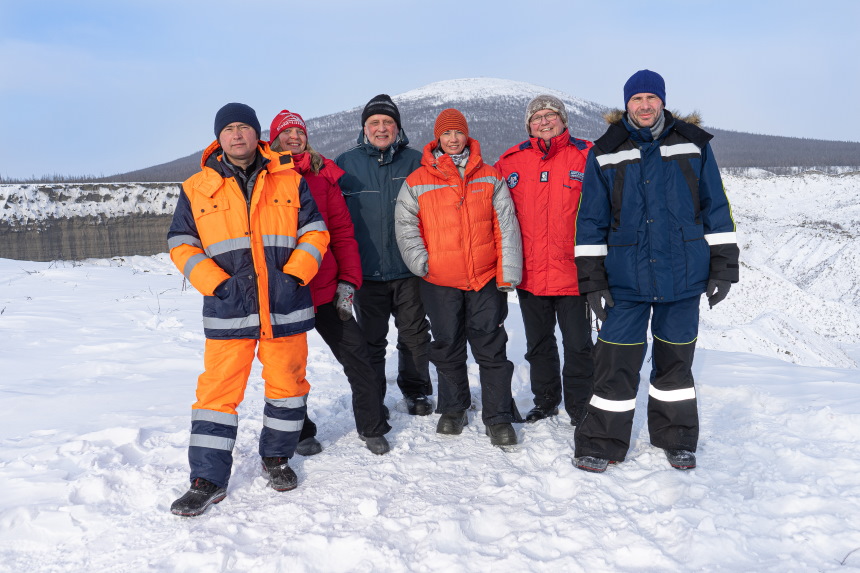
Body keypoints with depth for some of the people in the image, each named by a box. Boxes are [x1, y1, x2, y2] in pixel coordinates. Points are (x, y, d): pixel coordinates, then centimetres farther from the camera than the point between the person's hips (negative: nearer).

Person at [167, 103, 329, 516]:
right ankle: (208, 479, 11)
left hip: (285, 307, 1)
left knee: (286, 384, 10)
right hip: (228, 311, -1)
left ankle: (277, 458, 31)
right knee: (217, 390, -1)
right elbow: (182, 245, 7)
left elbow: (315, 231, 8)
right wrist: (213, 281, -7)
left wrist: (297, 272, -6)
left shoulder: (290, 181, 6)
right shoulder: (197, 189, 6)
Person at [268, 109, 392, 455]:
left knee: (357, 355, 1)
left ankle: (372, 427, 18)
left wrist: (348, 281, -2)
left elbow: (342, 230, 5)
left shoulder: (323, 174, 6)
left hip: (326, 289, 1)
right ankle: (300, 432, 29)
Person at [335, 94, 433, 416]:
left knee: (415, 335, 11)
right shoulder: (346, 164, 4)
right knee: (371, 340, 10)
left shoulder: (415, 162, 3)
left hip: (410, 269, 0)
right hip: (367, 270, 0)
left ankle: (416, 393, 29)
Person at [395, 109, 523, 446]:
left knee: (491, 349, 2)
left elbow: (506, 227, 2)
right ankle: (453, 410, 32)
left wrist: (508, 274, -5)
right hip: (440, 282, 1)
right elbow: (405, 225, 4)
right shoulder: (417, 183, 2)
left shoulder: (490, 178, 4)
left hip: (486, 279, 0)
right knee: (447, 349, 13)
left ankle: (499, 418, 13)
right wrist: (420, 262, -8)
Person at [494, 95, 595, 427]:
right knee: (538, 343, 17)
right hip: (529, 272, 3)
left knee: (578, 344, 5)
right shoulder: (510, 161, 5)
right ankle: (545, 400, 35)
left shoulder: (586, 156, -2)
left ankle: (579, 406, 22)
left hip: (572, 272, -3)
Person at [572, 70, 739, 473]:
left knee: (675, 359, 13)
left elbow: (716, 209, 8)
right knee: (616, 362, 0)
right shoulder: (605, 154, 3)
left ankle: (676, 439, 31)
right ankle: (601, 443, 15)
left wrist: (723, 268, 4)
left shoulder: (693, 145, 5)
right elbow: (591, 221, 3)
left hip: (683, 274, 1)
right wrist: (592, 280, -2)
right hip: (625, 277, -1)